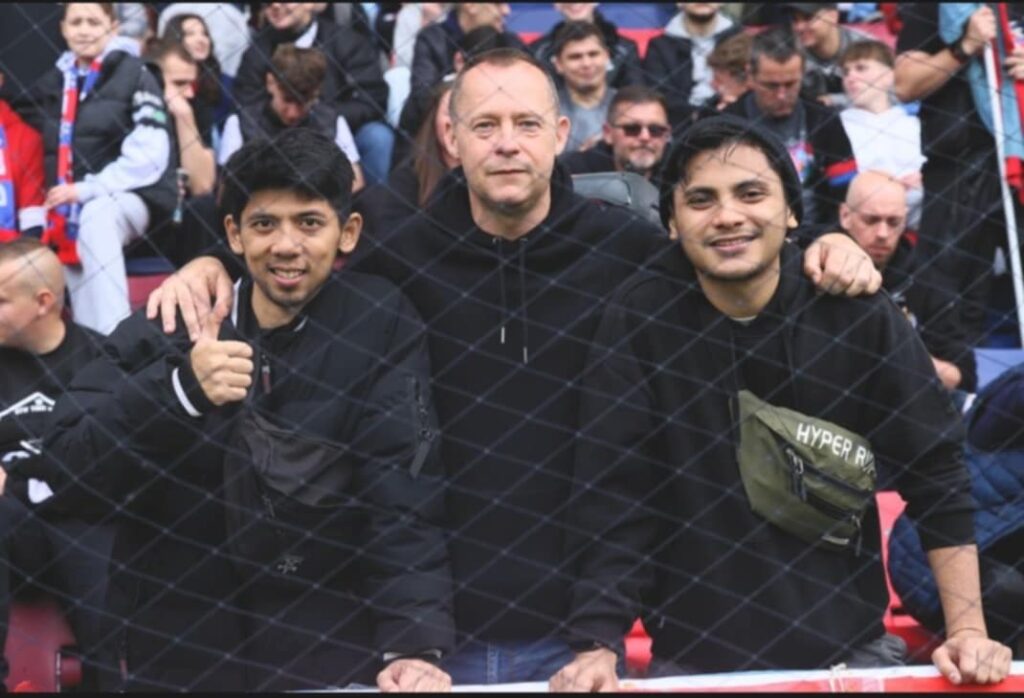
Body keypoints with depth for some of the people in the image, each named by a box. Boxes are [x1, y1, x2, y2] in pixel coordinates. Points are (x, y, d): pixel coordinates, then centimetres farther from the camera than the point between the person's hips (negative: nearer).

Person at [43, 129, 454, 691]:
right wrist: (181, 390, -26)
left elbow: (402, 502, -12)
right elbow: (68, 463, -11)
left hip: (333, 656, -2)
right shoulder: (165, 326, -1)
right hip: (175, 655, 2)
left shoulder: (378, 326, -4)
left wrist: (413, 644, -25)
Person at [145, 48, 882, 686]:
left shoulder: (625, 247, -3)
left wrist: (824, 254, -8)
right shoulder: (400, 257, -2)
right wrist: (214, 268, -7)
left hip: (572, 630, 0)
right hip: (432, 628, 0)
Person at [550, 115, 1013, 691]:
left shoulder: (859, 314, -7)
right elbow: (611, 493, -9)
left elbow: (936, 475, -2)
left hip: (850, 651, 1)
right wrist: (597, 647, -16)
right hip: (693, 660, -1)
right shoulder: (638, 318, -8)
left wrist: (968, 630, -7)